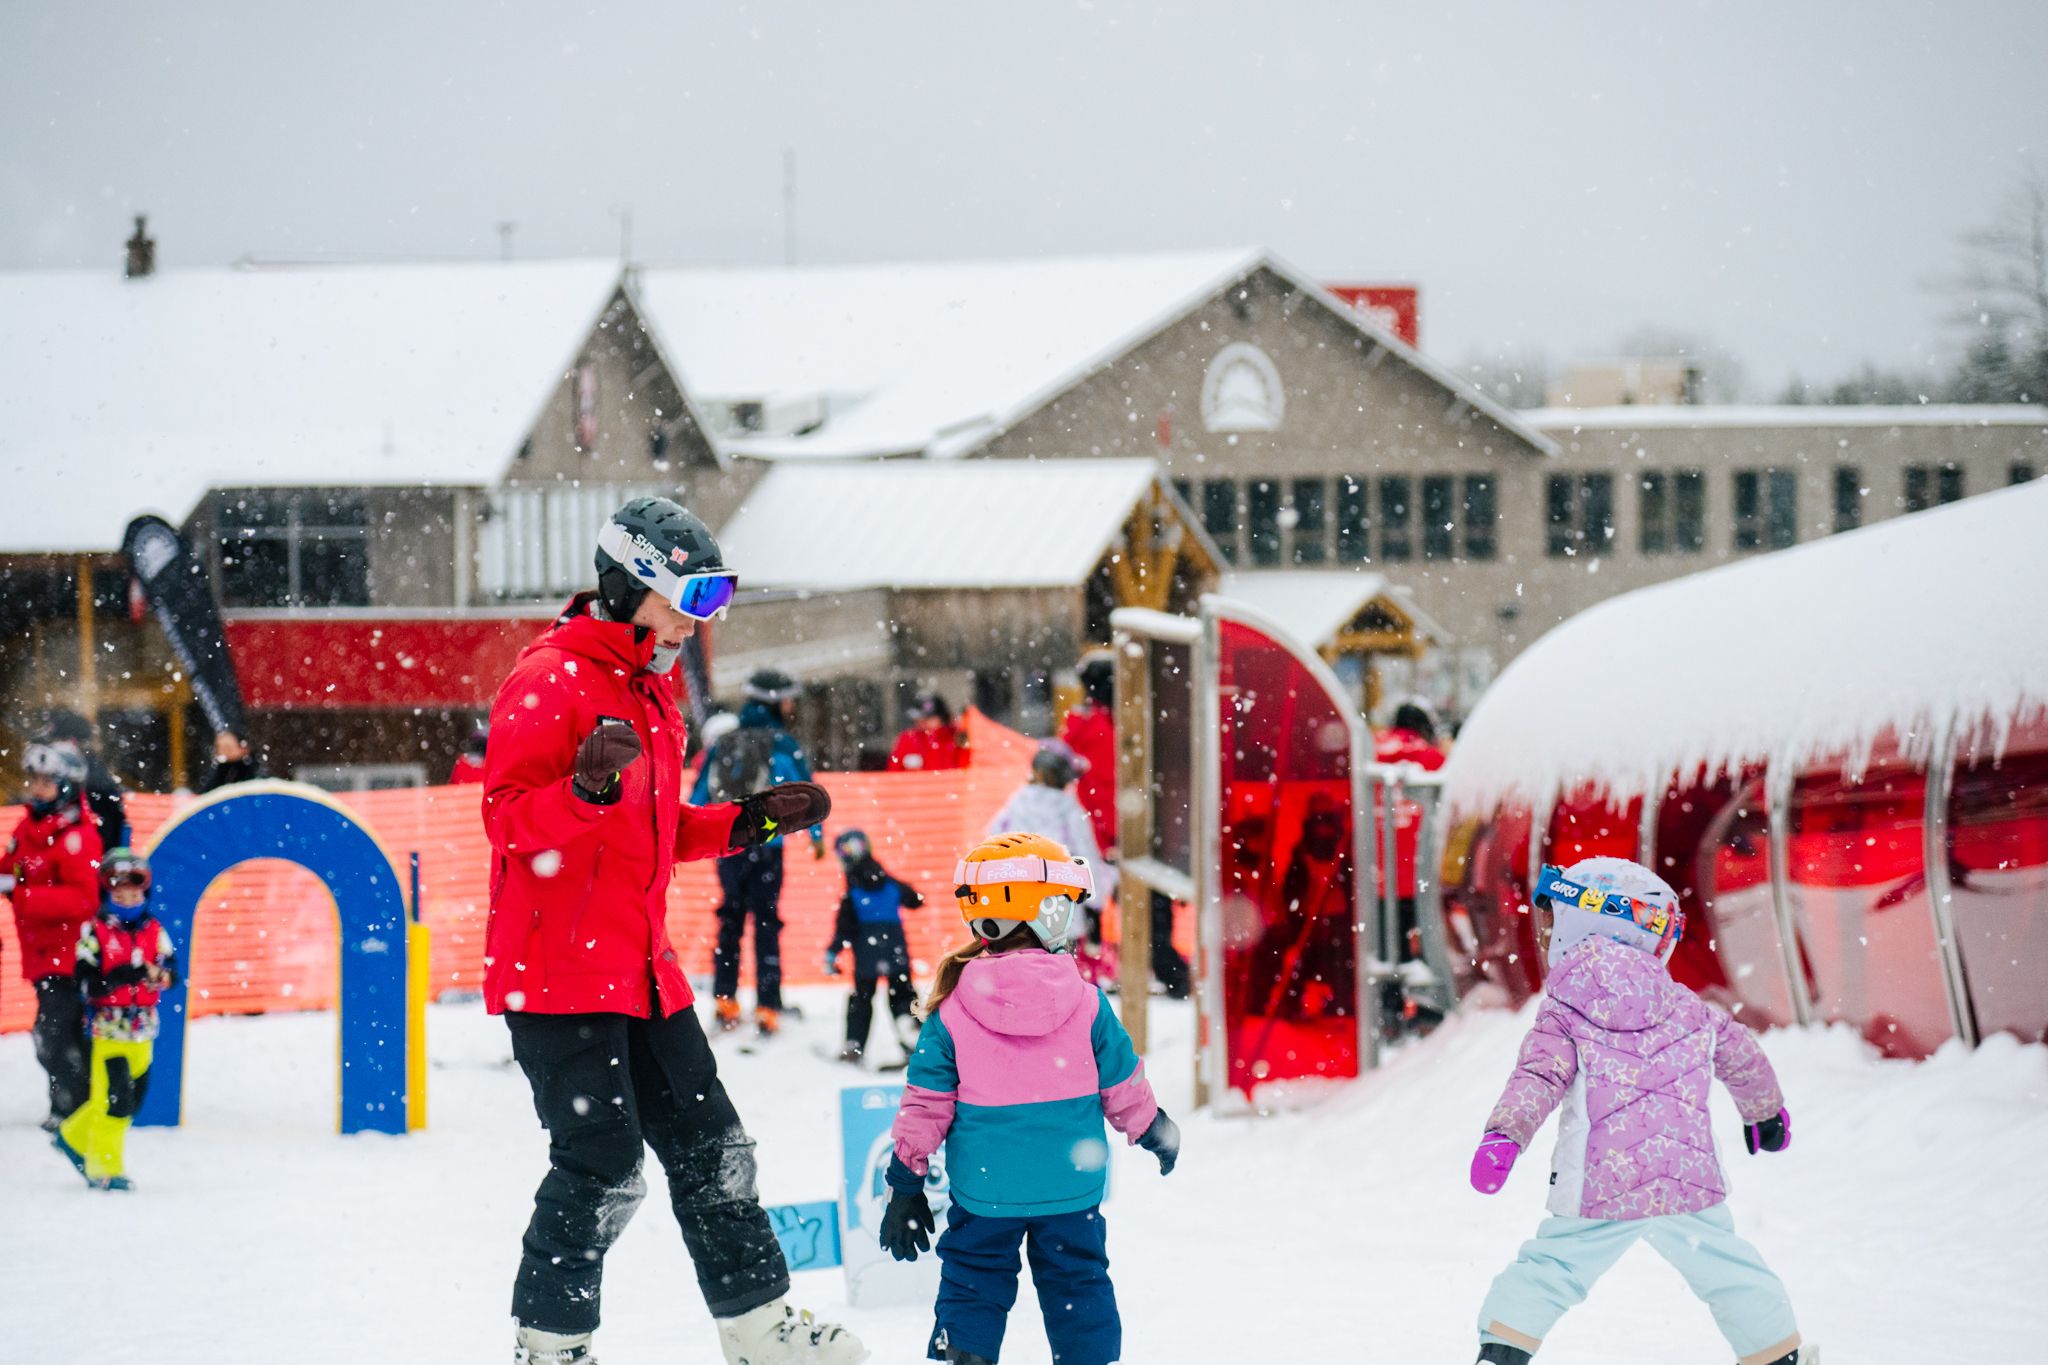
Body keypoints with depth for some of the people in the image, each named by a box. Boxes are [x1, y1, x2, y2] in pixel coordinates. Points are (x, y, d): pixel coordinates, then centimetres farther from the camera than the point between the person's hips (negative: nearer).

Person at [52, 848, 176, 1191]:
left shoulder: (154, 931, 9)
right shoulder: (94, 932, -5)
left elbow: (171, 972, 3)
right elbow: (87, 983, -11)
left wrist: (156, 974, -20)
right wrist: (120, 976, -26)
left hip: (142, 1031, 5)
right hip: (108, 1029, -5)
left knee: (131, 1098, 12)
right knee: (114, 1099, -10)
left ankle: (73, 1137, 32)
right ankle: (104, 1168, 0)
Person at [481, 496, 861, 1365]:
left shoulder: (651, 692, 18)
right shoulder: (548, 681, -11)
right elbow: (509, 821, -18)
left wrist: (750, 821, 16)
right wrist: (587, 787, -35)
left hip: (642, 968, 9)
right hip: (558, 973, -9)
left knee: (709, 1147, 11)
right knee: (601, 1166, -9)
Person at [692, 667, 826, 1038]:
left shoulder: (721, 745, 6)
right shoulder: (784, 745, -6)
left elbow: (698, 796, 10)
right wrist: (816, 836, 10)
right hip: (766, 848, -4)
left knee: (730, 922, 16)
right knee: (766, 925, 1)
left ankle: (724, 1001, 14)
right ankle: (767, 1007, -4)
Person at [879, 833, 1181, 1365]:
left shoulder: (952, 1011, -8)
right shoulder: (1086, 1004, -9)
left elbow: (926, 1103, -4)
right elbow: (1125, 1088, 1)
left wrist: (906, 1184, 5)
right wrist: (1156, 1132, 22)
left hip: (984, 1191, 0)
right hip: (1071, 1188, 0)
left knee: (973, 1286, 12)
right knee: (1078, 1284, 14)